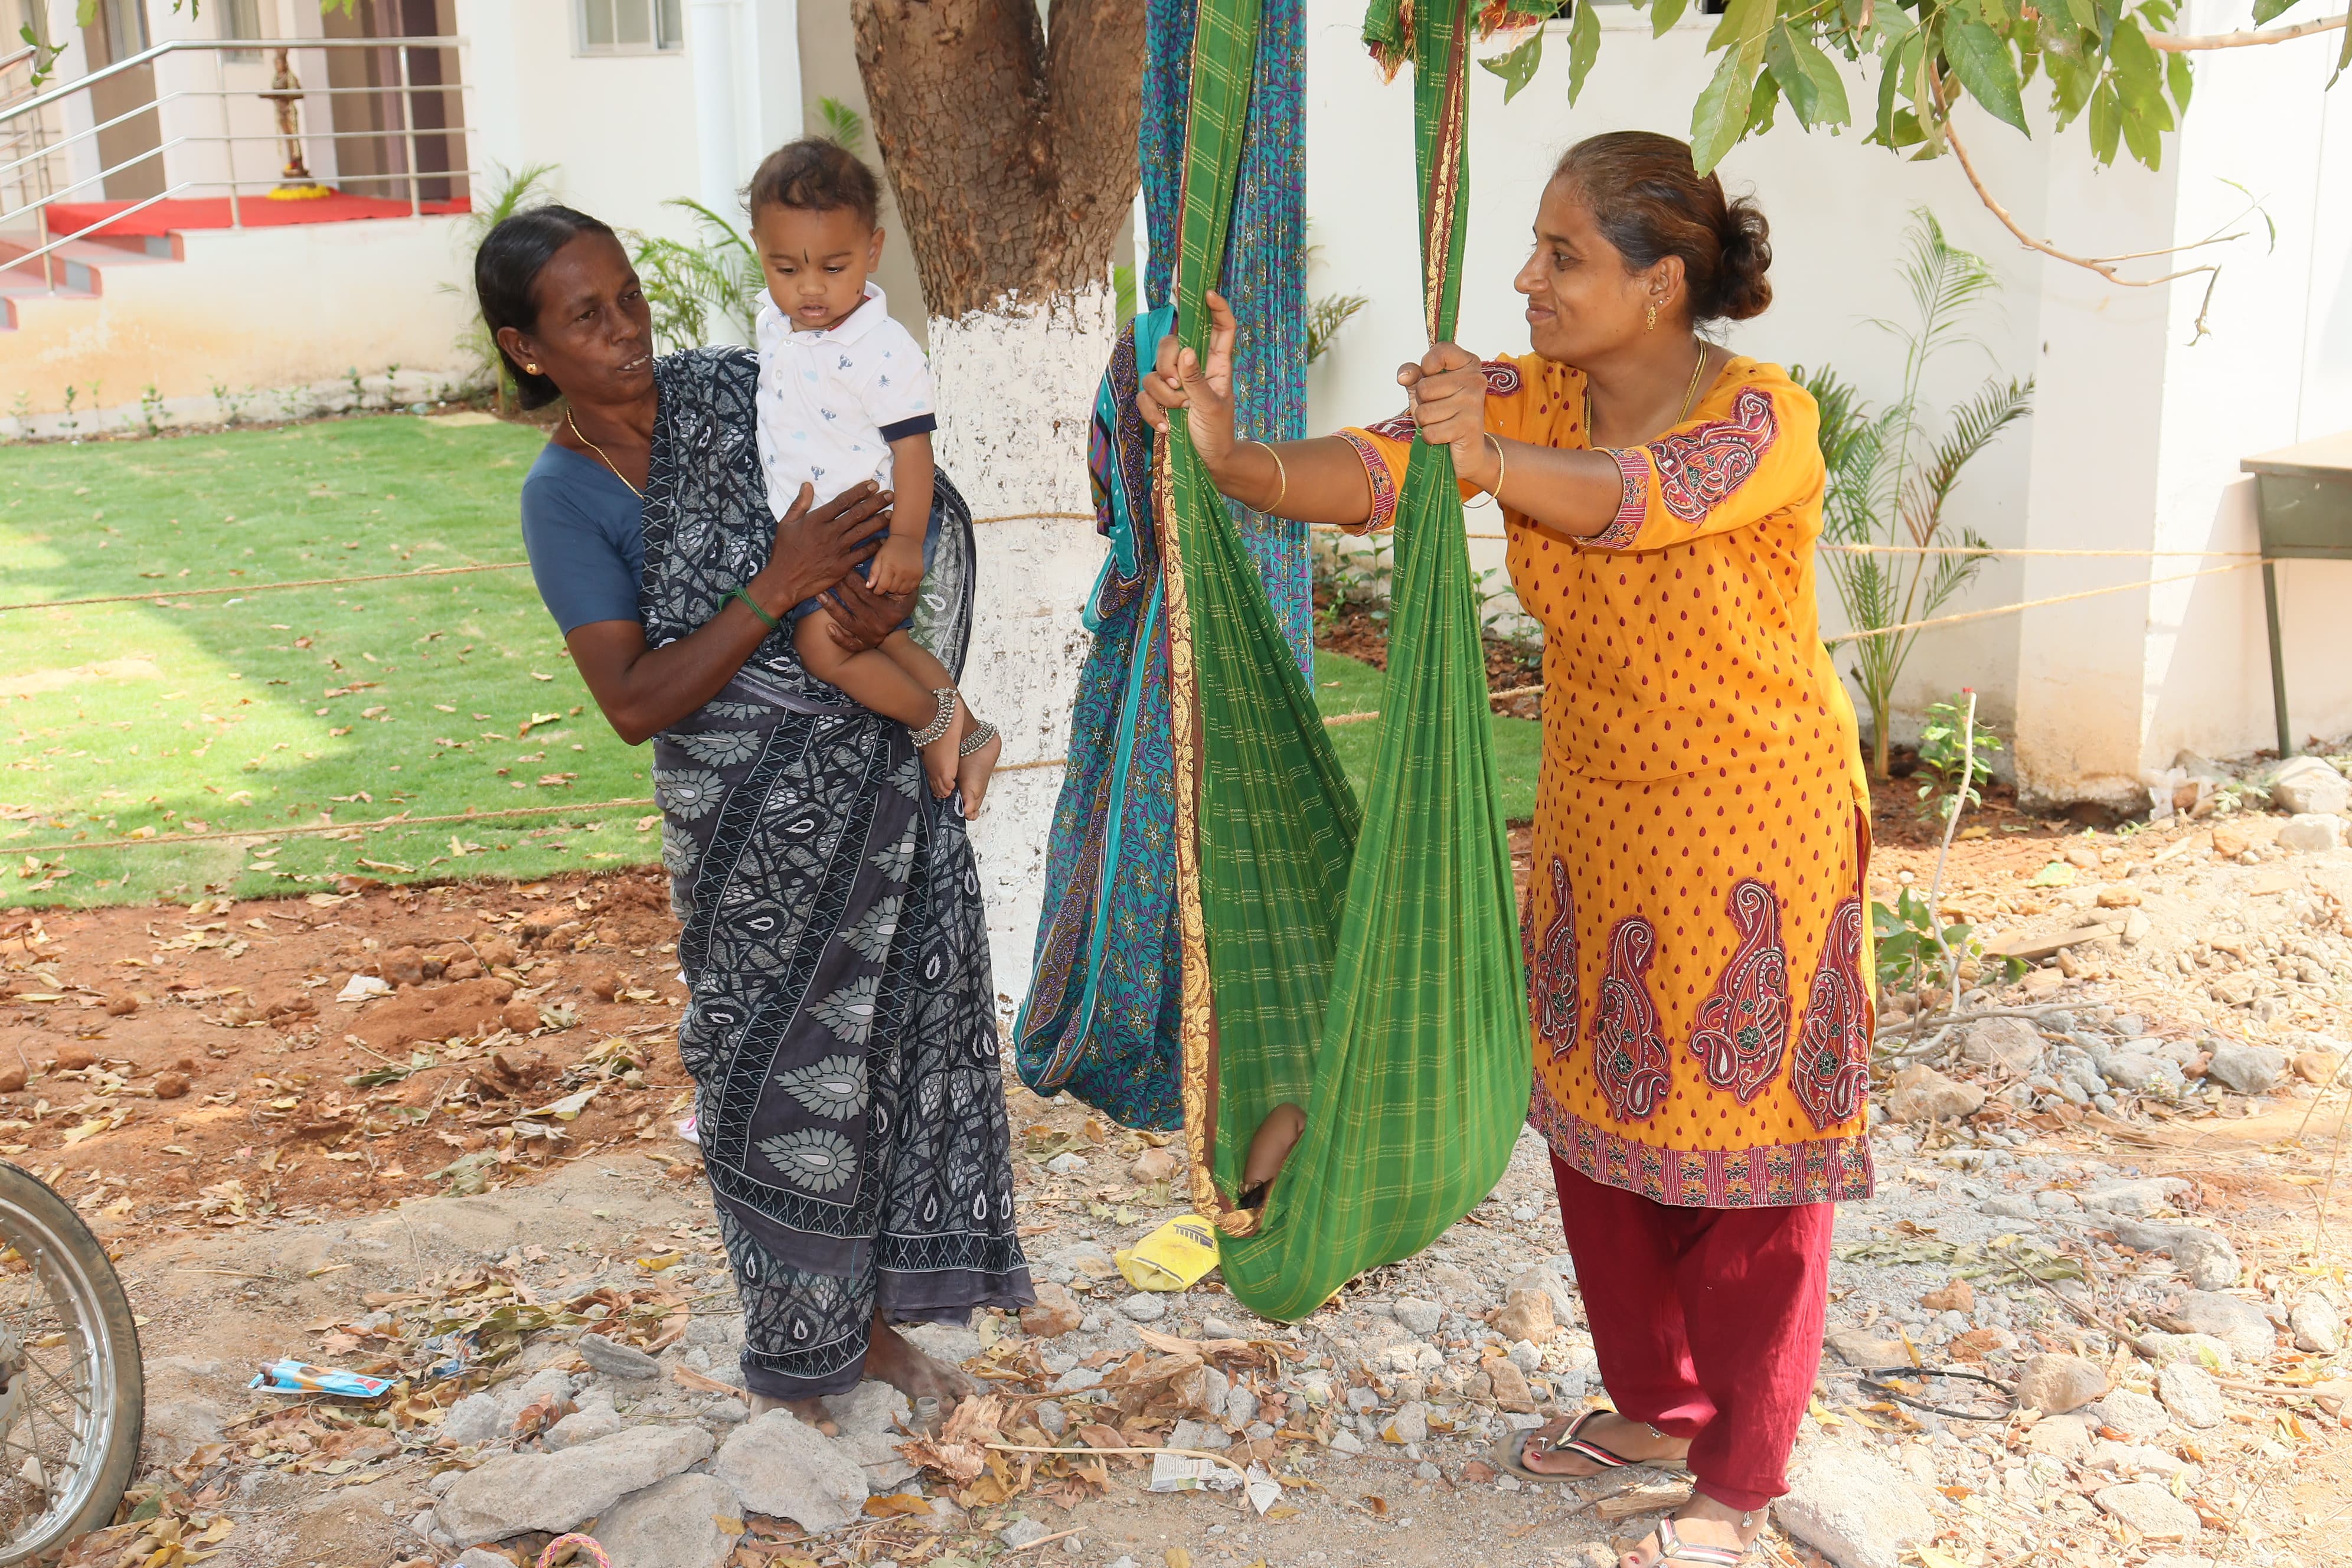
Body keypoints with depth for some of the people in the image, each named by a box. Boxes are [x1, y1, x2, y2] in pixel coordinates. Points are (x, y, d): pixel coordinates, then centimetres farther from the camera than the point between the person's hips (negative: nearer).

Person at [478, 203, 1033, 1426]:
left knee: (896, 1031, 11)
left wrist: (872, 589, -17)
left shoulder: (731, 388, 0)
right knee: (775, 1067, 6)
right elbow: (634, 703, -17)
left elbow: (927, 499, 4)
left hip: (881, 773, 4)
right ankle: (792, 1354, 27)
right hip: (752, 813, -4)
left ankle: (869, 1315, 30)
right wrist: (778, 589, -24)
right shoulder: (564, 497, -10)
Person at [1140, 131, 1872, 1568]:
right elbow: (1371, 472, -23)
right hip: (1600, 825, 6)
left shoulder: (1766, 420, -22)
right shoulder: (1529, 398, -8)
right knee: (1602, 1126, 17)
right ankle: (1655, 1407, 39)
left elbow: (1629, 496, -40)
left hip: (1758, 835, -6)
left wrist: (1492, 460, -56)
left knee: (1750, 1153, 5)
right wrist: (1236, 455, -40)